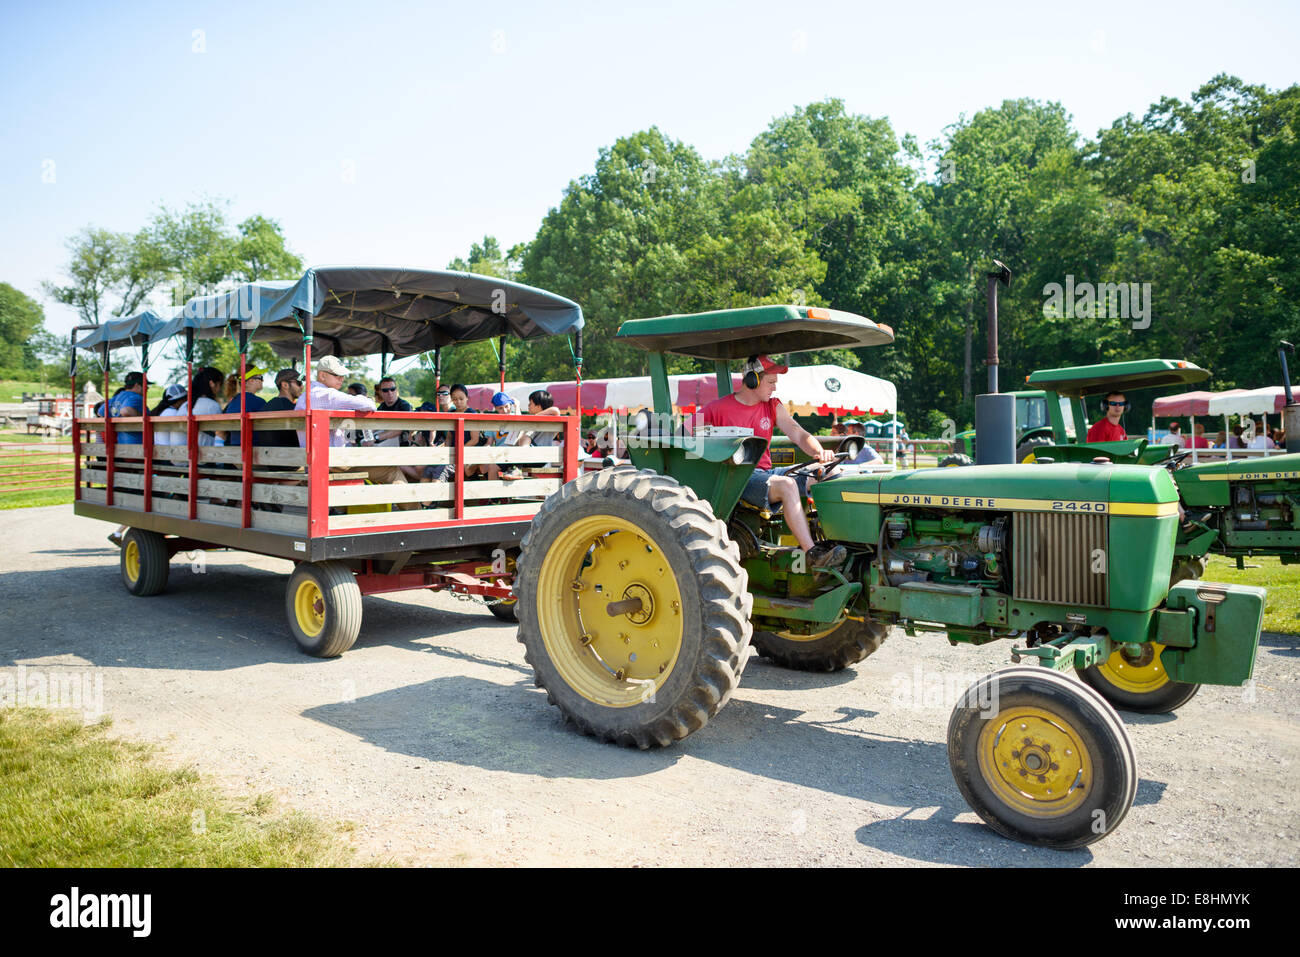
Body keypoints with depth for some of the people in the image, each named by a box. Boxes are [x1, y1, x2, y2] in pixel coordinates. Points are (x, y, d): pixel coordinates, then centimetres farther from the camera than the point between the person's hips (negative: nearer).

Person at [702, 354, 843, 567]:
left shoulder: (773, 406, 14)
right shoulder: (717, 409, -2)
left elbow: (799, 434, 3)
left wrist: (819, 452, -18)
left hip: (765, 473, 7)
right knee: (787, 485, -34)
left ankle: (827, 539, -17)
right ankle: (812, 553, -36)